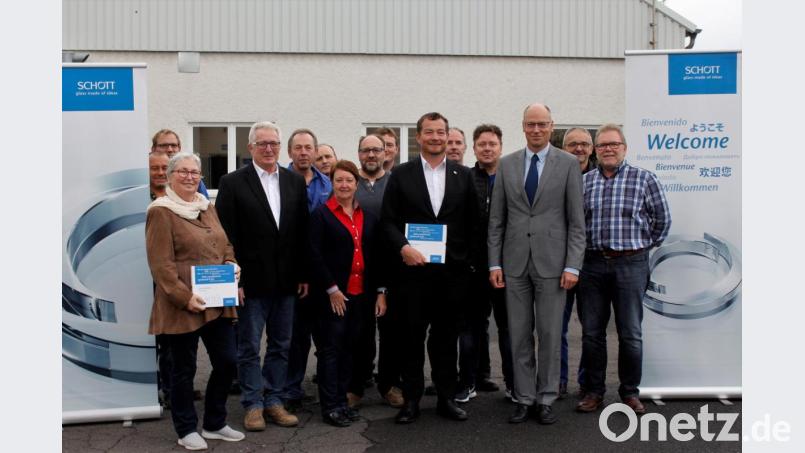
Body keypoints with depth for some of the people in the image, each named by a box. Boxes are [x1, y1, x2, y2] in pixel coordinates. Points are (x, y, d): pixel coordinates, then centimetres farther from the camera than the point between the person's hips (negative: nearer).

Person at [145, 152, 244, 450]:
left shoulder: (208, 208, 14)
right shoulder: (161, 211, -8)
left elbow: (225, 246, 21)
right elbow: (160, 264, -14)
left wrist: (232, 265, 0)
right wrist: (184, 297, -21)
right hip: (183, 306, -7)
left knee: (227, 362, 9)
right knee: (184, 369, 6)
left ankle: (214, 424, 27)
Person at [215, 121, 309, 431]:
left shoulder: (295, 182, 7)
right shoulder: (232, 183, -3)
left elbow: (302, 231, 6)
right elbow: (227, 235, -7)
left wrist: (304, 275, 4)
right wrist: (232, 279, -11)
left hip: (286, 280, 4)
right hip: (251, 280, -4)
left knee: (281, 345, 12)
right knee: (249, 347, 7)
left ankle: (273, 401, 25)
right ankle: (253, 405, 20)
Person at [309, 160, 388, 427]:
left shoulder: (368, 217, 12)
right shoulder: (321, 215, -2)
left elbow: (375, 255, 11)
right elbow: (315, 255, -9)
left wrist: (381, 291, 5)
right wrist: (332, 289, -13)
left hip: (361, 294, 5)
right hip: (332, 295, -4)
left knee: (349, 349, 11)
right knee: (330, 349, 1)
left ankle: (342, 400, 22)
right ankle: (330, 406, 9)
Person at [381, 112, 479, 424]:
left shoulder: (463, 175, 7)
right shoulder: (401, 174, 3)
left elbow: (473, 223, 8)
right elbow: (389, 220, 0)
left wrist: (469, 262, 2)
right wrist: (403, 247, -16)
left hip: (453, 270, 1)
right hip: (414, 267, -1)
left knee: (447, 336, 11)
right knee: (412, 336, 7)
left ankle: (446, 398, 23)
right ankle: (411, 400, 19)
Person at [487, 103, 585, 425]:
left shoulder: (568, 164, 1)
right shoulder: (506, 164, 7)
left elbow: (576, 221, -1)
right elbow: (496, 219, 7)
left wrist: (573, 266, -8)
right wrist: (494, 263, 1)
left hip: (552, 262, -2)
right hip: (514, 262, 2)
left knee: (550, 334, 5)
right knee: (519, 334, 8)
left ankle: (546, 399, 19)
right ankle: (524, 398, 19)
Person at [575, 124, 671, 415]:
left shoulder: (644, 179, 1)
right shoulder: (583, 181, 7)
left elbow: (662, 219, 8)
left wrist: (646, 245, 9)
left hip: (631, 263, -2)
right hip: (592, 263, 2)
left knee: (631, 333, 4)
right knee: (591, 332, 7)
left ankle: (630, 391, 20)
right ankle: (594, 391, 20)